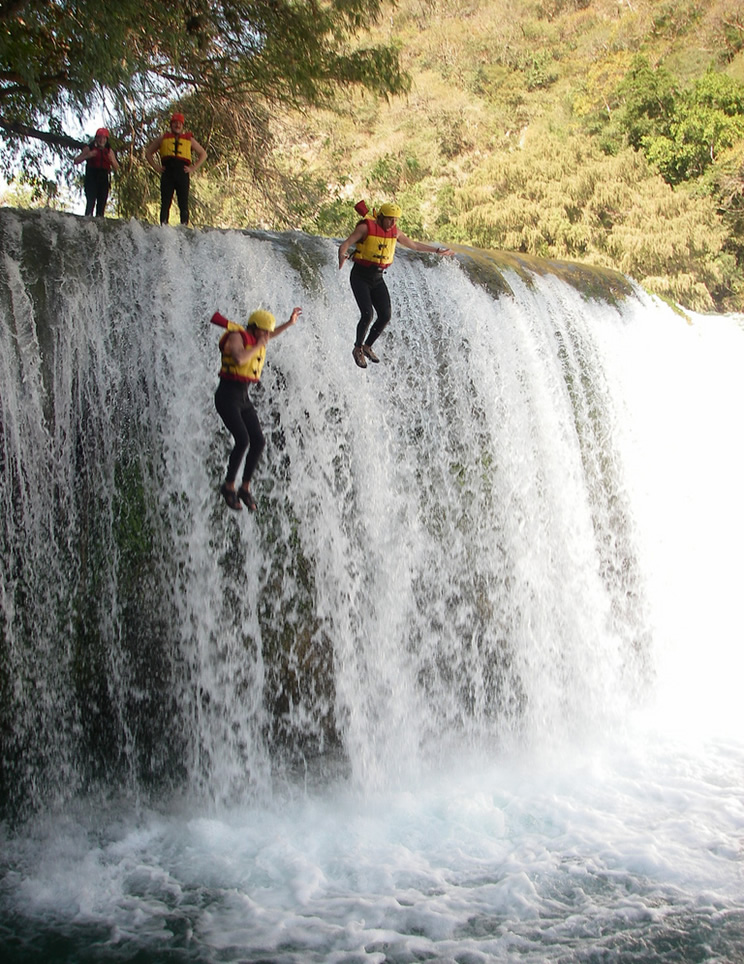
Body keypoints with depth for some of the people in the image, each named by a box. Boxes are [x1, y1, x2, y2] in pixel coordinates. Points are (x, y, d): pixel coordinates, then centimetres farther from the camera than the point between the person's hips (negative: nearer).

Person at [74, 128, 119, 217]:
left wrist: (112, 160, -5)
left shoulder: (109, 151, 14)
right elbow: (76, 161, 4)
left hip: (104, 179, 3)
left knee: (102, 203, -1)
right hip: (91, 179, -3)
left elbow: (116, 168, 16)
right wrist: (88, 156, -11)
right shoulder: (89, 148, 6)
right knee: (91, 201, -16)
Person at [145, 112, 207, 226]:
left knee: (183, 204, -6)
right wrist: (155, 166, 8)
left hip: (183, 173, 0)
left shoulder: (189, 139, 19)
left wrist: (193, 168, 8)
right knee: (165, 203, -6)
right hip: (167, 173, 0)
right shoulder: (163, 138, 20)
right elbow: (148, 152, 24)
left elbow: (203, 154, 21)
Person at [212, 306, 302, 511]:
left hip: (243, 397, 8)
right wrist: (258, 346, -17)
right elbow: (239, 359, -31)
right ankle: (229, 486, -5)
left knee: (258, 441, -3)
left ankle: (245, 487, 8)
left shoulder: (254, 340, 13)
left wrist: (289, 323, 35)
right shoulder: (237, 336, -10)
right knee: (242, 440, -20)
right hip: (227, 395, -8)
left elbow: (270, 336, 38)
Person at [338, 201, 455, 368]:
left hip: (377, 279, 6)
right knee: (367, 314, -19)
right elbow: (345, 244, -19)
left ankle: (367, 346, 15)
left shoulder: (394, 231, 5)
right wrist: (342, 257, -42)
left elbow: (413, 245, 19)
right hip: (360, 277, -6)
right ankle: (358, 349, 2)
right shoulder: (366, 227, -12)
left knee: (385, 316, -5)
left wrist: (437, 250, 22)